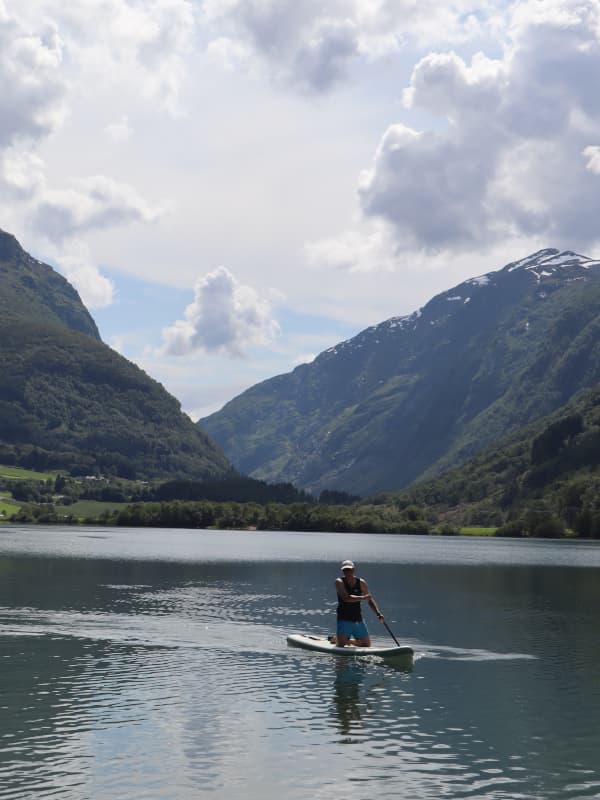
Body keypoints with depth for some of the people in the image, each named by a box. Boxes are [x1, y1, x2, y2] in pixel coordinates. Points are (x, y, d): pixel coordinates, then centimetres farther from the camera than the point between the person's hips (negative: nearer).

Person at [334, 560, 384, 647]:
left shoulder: (361, 583, 3)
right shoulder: (339, 582, -9)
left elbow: (370, 600, 4)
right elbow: (346, 598, -24)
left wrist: (378, 613, -10)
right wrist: (362, 598, -29)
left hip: (359, 620, 4)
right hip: (344, 620, -4)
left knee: (367, 646, 9)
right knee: (340, 646, -14)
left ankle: (349, 641, 33)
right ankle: (335, 639, 20)